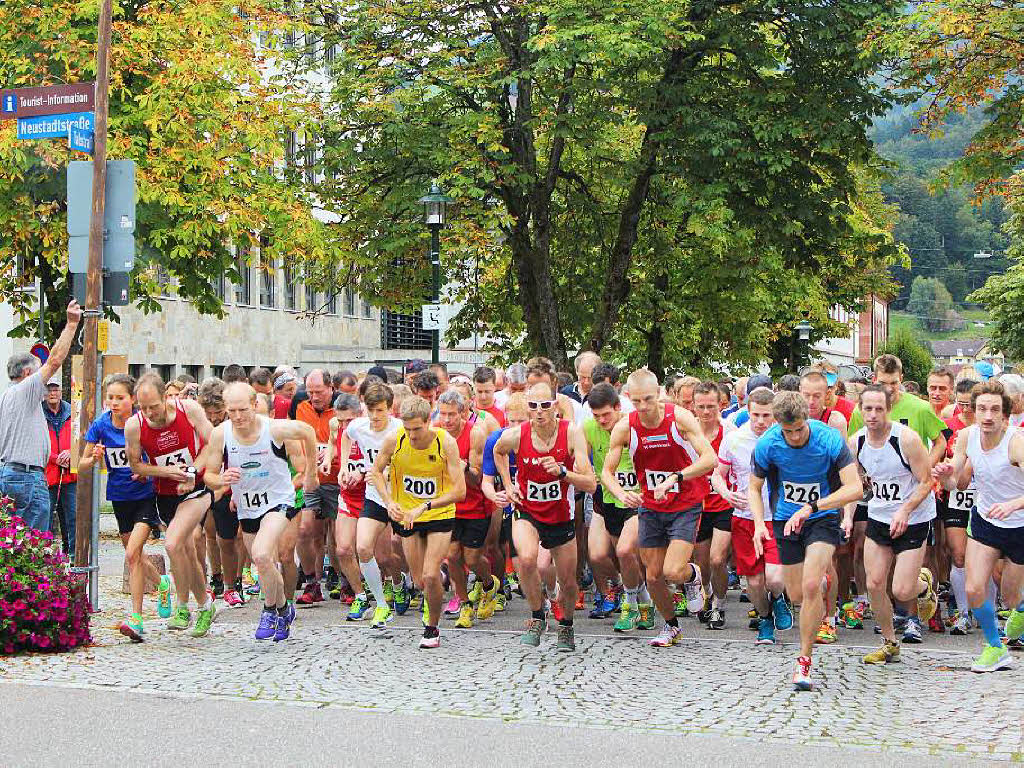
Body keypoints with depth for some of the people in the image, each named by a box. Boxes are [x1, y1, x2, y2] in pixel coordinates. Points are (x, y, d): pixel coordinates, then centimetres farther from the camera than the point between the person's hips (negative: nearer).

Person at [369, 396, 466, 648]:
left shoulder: (446, 443, -20)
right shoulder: (394, 440, -15)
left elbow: (459, 491, -21)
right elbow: (376, 471, 3)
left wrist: (424, 507, -28)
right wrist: (388, 502, -12)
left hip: (440, 515, -3)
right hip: (407, 516, 3)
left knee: (430, 576, -15)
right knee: (419, 581, 6)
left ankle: (432, 628, 7)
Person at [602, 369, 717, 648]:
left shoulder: (680, 418, -18)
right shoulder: (624, 428, -11)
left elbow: (709, 459, -24)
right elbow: (607, 472, -5)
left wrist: (675, 478, -36)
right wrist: (622, 494, -25)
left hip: (686, 505, -3)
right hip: (650, 507, 3)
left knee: (673, 572, -17)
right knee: (653, 577, 7)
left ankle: (693, 575, 20)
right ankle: (671, 625, 33)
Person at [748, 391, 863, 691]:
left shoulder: (830, 439, -21)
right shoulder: (767, 444, -14)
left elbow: (855, 488, -24)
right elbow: (754, 488, 0)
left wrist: (810, 507, -32)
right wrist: (759, 524, -18)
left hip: (823, 517, -3)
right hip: (786, 520, 3)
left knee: (810, 586, -20)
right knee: (797, 595, 7)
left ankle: (804, 660, -6)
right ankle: (822, 582, 46)